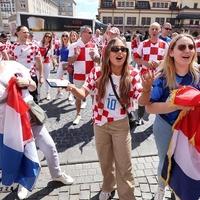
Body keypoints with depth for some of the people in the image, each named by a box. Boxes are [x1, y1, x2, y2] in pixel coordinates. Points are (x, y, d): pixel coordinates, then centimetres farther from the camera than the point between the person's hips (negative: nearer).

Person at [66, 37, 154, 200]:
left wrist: (147, 88, -39)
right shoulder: (97, 72, -12)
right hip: (100, 123, 2)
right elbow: (84, 93, -7)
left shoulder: (132, 75, -14)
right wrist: (73, 89, -30)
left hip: (120, 124, -2)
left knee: (124, 166, 10)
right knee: (105, 161, 23)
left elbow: (142, 101, -17)